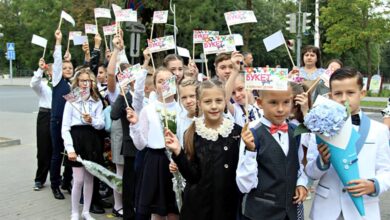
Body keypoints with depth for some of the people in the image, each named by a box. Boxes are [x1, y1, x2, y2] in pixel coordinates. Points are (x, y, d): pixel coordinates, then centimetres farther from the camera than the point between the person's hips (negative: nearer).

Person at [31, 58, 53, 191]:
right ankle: (39, 179, 14)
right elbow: (33, 84, -16)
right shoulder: (42, 84, 4)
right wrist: (40, 69, -25)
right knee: (44, 149, 3)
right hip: (45, 116, -1)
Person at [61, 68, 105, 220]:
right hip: (77, 138, -3)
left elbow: (101, 124, 2)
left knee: (90, 178, 10)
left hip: (92, 140, 3)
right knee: (79, 180, -3)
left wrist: (92, 120, -19)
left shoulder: (97, 102, 6)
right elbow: (65, 127, -5)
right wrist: (70, 148, -13)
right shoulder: (71, 101, -3)